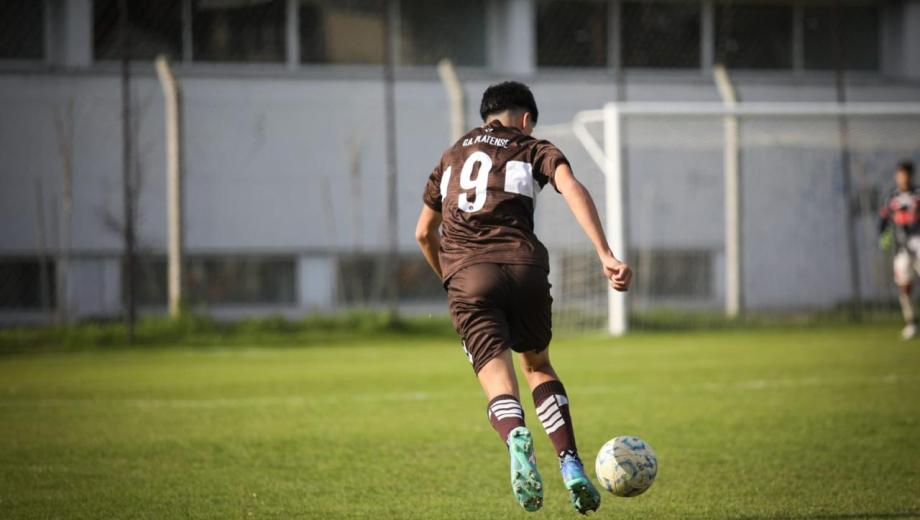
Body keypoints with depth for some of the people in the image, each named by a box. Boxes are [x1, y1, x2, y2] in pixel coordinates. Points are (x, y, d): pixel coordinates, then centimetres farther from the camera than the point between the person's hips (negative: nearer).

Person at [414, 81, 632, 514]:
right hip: (523, 266, -1)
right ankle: (572, 468, 8)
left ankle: (517, 438, -42)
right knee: (538, 365, 22)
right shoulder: (534, 149, 15)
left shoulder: (452, 156, 27)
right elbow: (573, 190, -6)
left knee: (499, 384, -6)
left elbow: (424, 233, 29)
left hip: (466, 273, 1)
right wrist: (606, 256, -14)